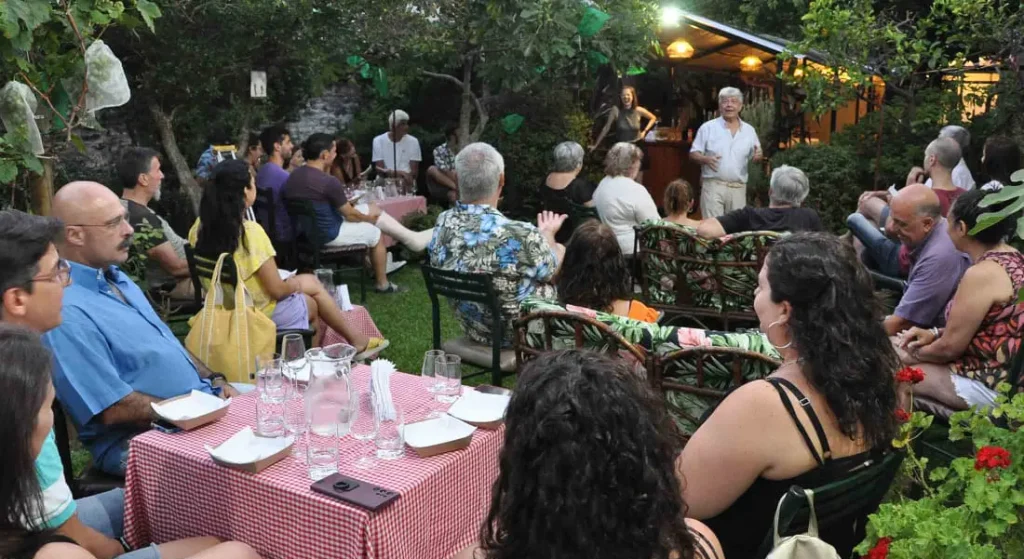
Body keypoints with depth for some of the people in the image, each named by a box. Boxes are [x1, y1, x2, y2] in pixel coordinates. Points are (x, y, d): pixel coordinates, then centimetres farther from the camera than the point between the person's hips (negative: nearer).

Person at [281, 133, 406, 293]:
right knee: (375, 233, 13)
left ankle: (370, 267, 36)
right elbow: (350, 215, -12)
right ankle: (383, 284, 24)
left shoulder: (293, 176, 1)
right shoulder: (329, 182, -24)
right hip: (326, 234, -9)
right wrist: (369, 217, 9)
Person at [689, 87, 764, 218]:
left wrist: (758, 155, -9)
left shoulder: (749, 130, 11)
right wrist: (706, 159, -21)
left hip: (738, 188, 4)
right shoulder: (708, 127, 1)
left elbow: (757, 154, 15)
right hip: (713, 185, -3)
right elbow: (693, 154, 0)